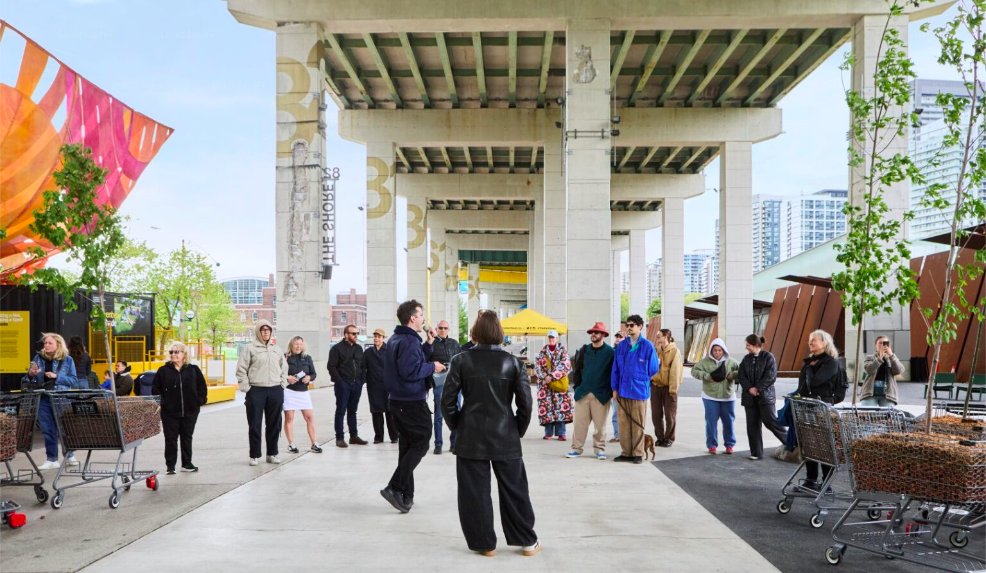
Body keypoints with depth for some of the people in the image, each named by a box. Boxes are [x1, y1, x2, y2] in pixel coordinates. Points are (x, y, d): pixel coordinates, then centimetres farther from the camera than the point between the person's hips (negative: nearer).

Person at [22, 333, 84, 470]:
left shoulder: (67, 360, -1)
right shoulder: (38, 358, 6)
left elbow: (74, 381, -4)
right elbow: (28, 381, 13)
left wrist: (57, 376, -16)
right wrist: (30, 374, -10)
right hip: (43, 399, 3)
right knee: (48, 430, 5)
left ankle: (69, 455, 23)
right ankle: (52, 459, 13)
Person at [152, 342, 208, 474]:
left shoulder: (193, 370, 2)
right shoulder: (163, 371, 0)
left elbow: (202, 387, 9)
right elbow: (156, 390, 3)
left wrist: (199, 401, 1)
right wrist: (160, 403, -5)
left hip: (190, 411, 1)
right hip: (170, 412, -1)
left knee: (187, 437, 12)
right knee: (171, 439, 4)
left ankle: (187, 464, 23)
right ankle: (170, 466, 12)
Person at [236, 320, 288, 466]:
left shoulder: (277, 349, 11)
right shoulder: (249, 348, -2)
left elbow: (284, 368, 19)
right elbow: (241, 370, -4)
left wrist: (283, 384, 10)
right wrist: (246, 388, -8)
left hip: (276, 391, 4)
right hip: (256, 391, -4)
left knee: (274, 424, 9)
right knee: (255, 425, 1)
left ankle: (272, 454, 20)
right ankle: (255, 455, 10)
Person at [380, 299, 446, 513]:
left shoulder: (395, 339, 13)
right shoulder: (409, 341, -18)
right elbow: (410, 371, -26)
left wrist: (428, 344, 12)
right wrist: (432, 367, -13)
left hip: (397, 401, 10)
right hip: (412, 403, -10)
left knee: (407, 446, 14)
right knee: (421, 444, -2)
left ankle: (406, 496, 17)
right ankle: (394, 488, -8)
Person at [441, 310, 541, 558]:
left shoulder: (461, 361, -4)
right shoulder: (513, 363, -2)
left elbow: (448, 401, -3)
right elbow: (525, 404, -3)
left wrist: (457, 426, 11)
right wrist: (518, 430, 10)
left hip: (471, 438, -1)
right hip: (506, 438, 1)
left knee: (475, 492, 8)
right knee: (514, 491, 11)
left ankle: (484, 543, 14)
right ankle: (527, 541, 19)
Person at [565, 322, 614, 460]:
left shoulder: (609, 352, -3)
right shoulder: (584, 350, 9)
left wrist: (611, 391, -7)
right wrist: (577, 386, 8)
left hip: (601, 394, -3)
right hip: (583, 392, 3)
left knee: (600, 424, 4)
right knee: (580, 423, 4)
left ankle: (599, 449, 15)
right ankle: (576, 448, 12)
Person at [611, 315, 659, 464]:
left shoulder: (647, 346, -5)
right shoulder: (621, 346, 6)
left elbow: (653, 369, 2)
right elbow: (615, 368, 9)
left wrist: (640, 380, 10)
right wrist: (615, 388, 5)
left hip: (639, 391, -4)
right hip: (622, 391, 4)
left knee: (638, 424, 4)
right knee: (623, 423, 8)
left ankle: (638, 454, 13)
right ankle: (626, 452, 17)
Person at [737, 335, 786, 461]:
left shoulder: (768, 357, -5)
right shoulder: (746, 359, 10)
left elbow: (771, 376, -12)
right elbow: (741, 376, 5)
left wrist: (758, 388, -15)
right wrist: (749, 388, -11)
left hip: (765, 395, -5)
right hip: (749, 397, 5)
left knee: (771, 421, -10)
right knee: (752, 425, 4)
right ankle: (756, 453, 11)